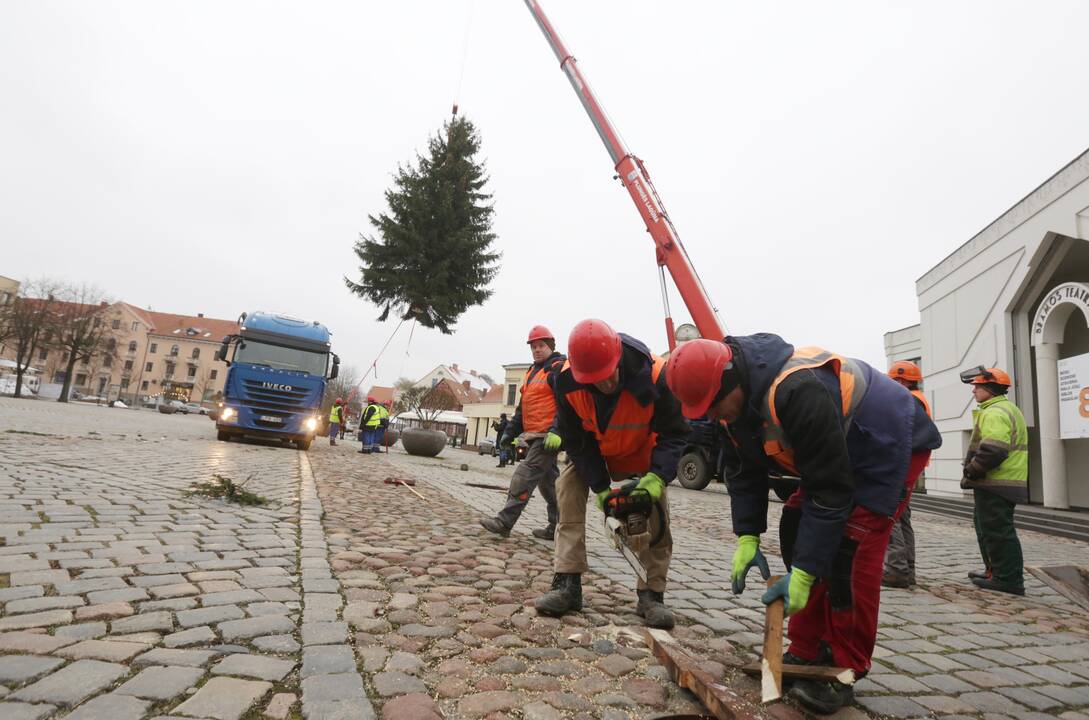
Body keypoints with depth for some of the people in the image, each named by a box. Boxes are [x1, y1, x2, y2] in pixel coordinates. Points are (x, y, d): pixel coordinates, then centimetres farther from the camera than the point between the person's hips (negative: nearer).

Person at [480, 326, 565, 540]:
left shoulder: (560, 368, -7)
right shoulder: (532, 372, 21)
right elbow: (522, 407, 26)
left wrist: (556, 431, -28)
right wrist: (510, 432, 20)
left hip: (548, 436, -9)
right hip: (533, 436, 9)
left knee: (525, 475, -13)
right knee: (548, 480, 12)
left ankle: (505, 521, -11)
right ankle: (558, 527, 20)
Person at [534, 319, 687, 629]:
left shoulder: (655, 375, -38)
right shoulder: (567, 381, -32)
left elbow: (673, 435, -25)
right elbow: (576, 442, -20)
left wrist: (656, 478, -40)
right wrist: (601, 488, -23)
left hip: (641, 457, -1)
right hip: (590, 453, 1)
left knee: (656, 518, -6)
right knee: (568, 490, -15)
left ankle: (651, 595, 9)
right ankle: (567, 584, -8)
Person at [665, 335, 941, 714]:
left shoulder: (798, 390, -40)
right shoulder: (739, 396, -12)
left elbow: (830, 491, -35)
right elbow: (746, 474, -2)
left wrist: (803, 573, -30)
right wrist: (746, 538, -11)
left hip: (891, 445, -8)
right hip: (836, 453, 9)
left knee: (849, 549, -18)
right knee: (796, 530, 0)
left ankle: (843, 671, -1)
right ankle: (807, 653, 12)